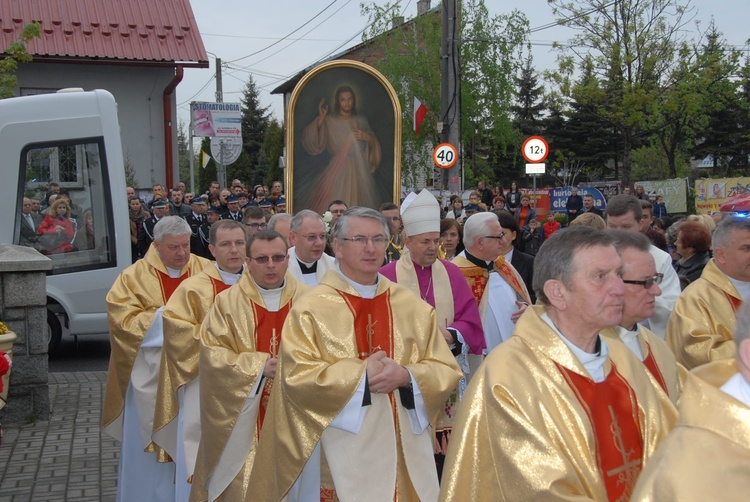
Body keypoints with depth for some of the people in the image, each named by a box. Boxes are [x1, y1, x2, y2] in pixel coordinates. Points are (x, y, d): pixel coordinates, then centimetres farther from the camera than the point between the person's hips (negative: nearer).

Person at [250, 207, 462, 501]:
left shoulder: (413, 307, 7)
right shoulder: (310, 310, -4)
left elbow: (446, 370, 4)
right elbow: (297, 376, -13)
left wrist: (406, 376, -15)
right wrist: (361, 374, -17)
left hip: (405, 451, 4)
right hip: (343, 454, -3)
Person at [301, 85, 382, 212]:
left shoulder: (361, 120, 12)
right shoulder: (329, 121, 3)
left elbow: (375, 144, 16)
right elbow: (312, 143, -8)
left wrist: (368, 138, -5)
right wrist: (321, 119, -14)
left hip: (359, 171, 3)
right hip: (337, 171, -3)